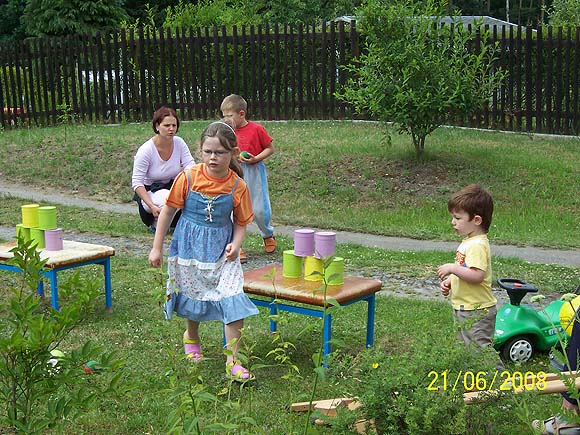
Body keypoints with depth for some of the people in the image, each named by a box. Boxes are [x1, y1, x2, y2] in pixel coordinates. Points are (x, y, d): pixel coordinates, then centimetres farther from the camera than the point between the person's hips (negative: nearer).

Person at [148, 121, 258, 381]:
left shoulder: (237, 186, -10)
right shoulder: (189, 177, -12)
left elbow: (240, 223, 2)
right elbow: (168, 211, -3)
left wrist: (235, 244, -18)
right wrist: (157, 247, 0)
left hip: (221, 249, 0)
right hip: (189, 246, 0)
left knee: (233, 300, -12)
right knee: (193, 294, 15)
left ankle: (232, 360, -3)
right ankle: (191, 337, 48)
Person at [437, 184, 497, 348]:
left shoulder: (478, 245, -21)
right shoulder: (468, 242, 12)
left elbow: (477, 275, -32)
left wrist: (452, 268, -25)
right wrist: (449, 281, 7)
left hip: (477, 311, -11)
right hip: (463, 309, 11)